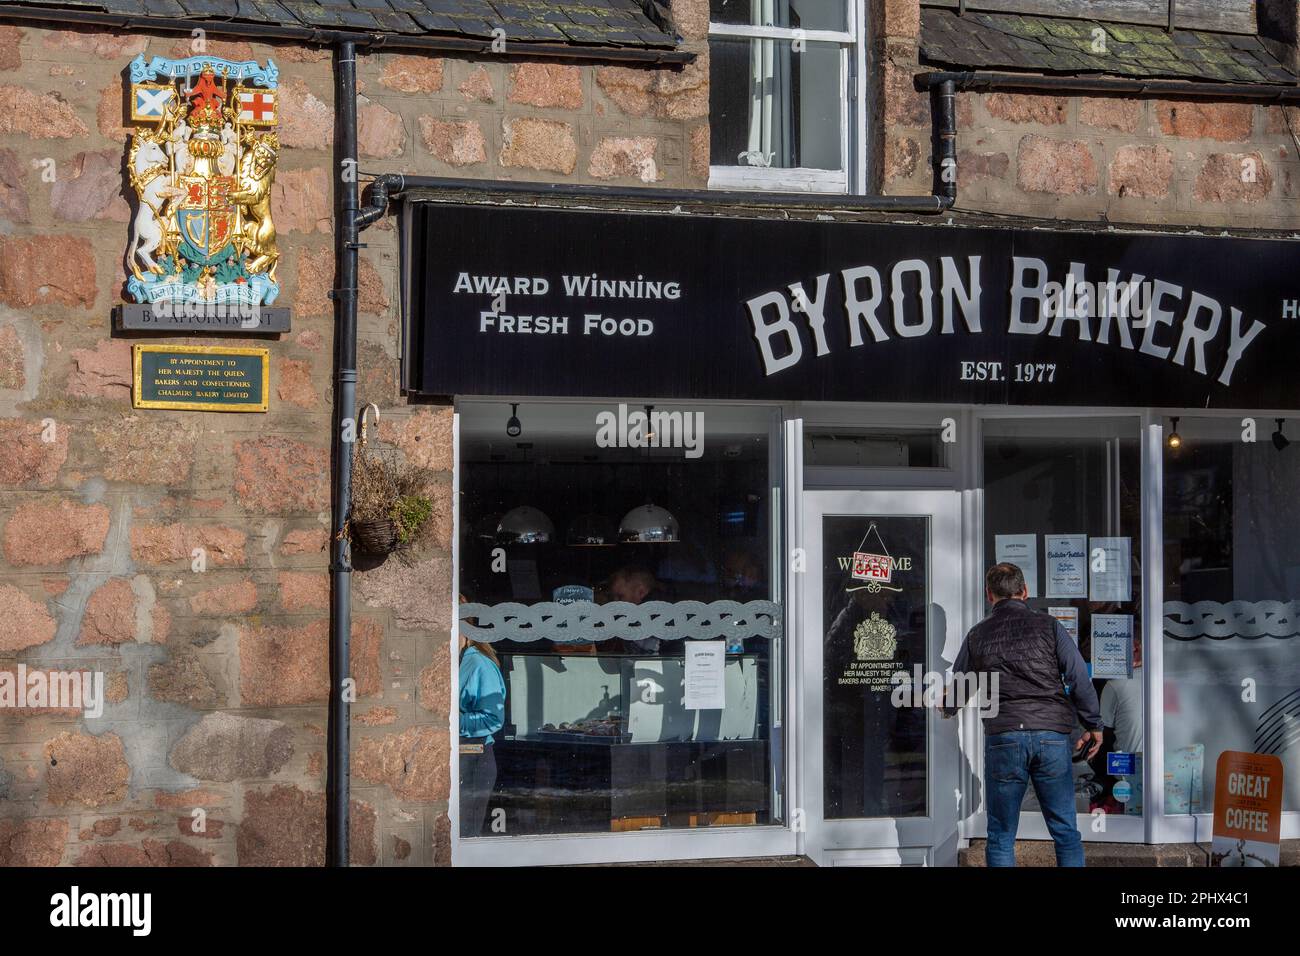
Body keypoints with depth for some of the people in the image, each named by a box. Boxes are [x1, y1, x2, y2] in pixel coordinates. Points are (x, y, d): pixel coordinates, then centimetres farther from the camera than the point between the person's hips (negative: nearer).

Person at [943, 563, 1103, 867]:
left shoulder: (977, 635, 10)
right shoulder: (1048, 626, 5)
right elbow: (1079, 678, -1)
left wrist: (947, 708, 43)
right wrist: (1093, 725, 9)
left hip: (1003, 737, 0)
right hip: (1052, 736, 0)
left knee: (1001, 837, 8)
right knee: (1066, 833, 7)